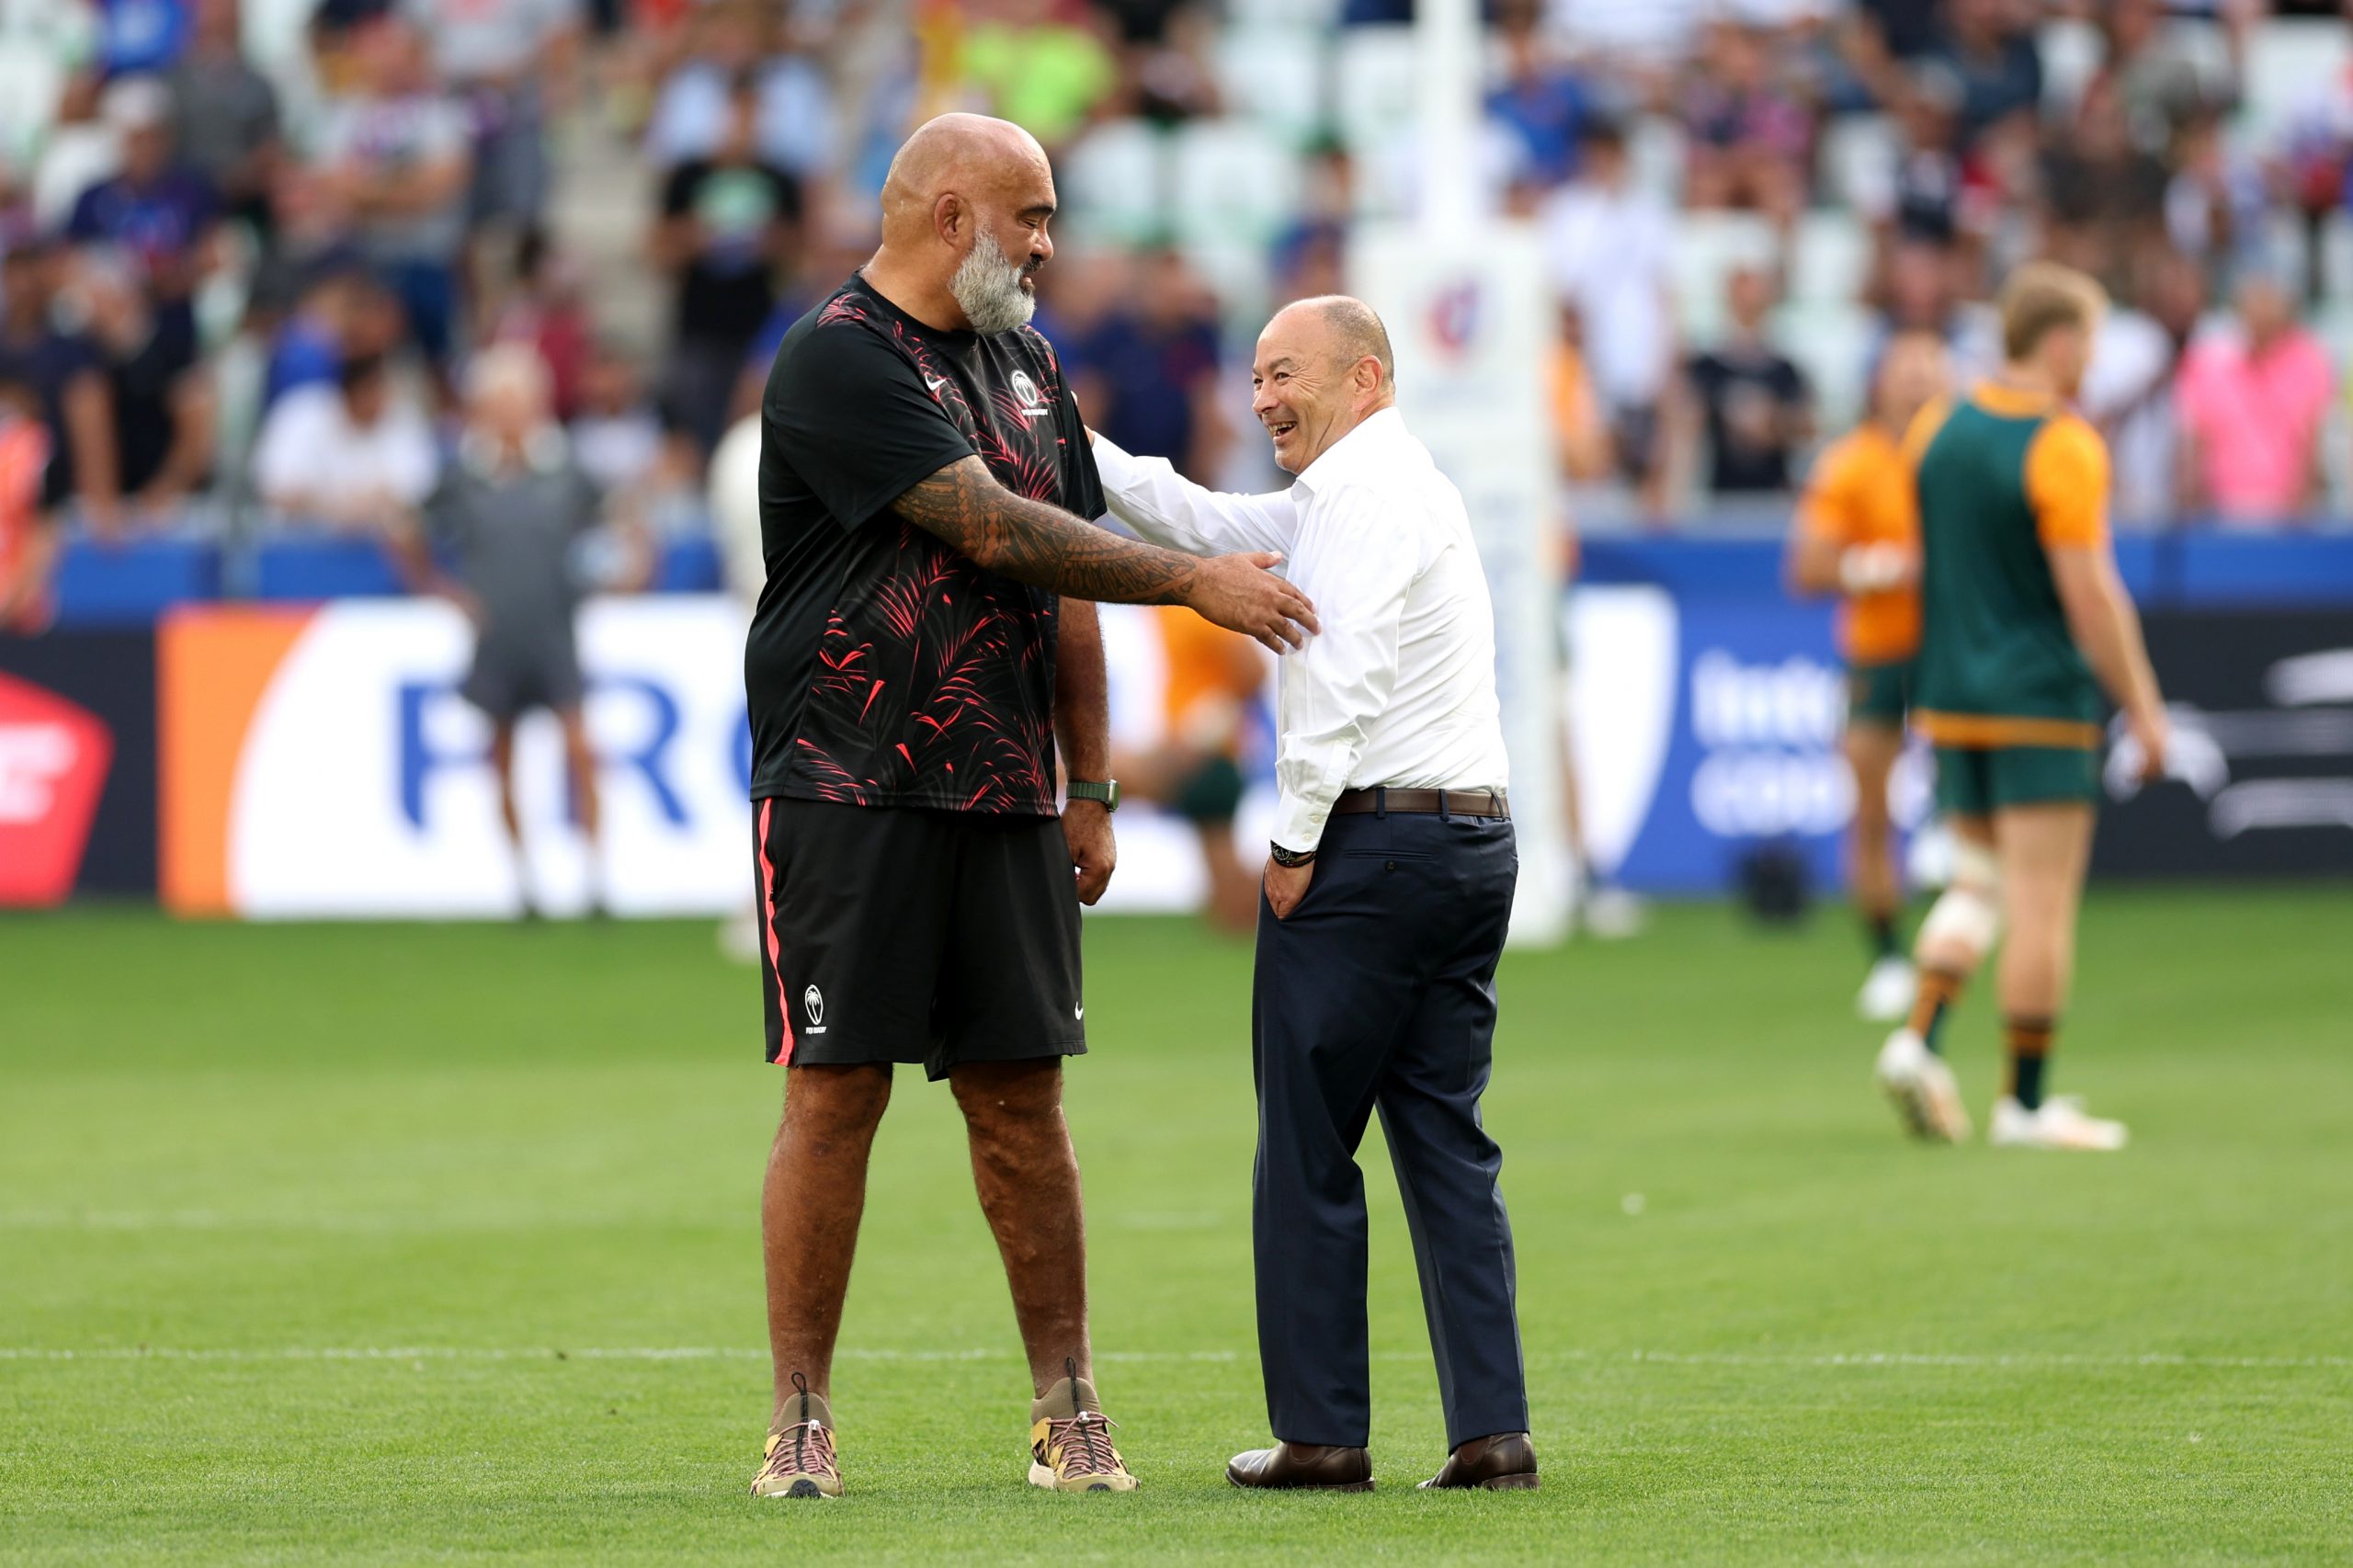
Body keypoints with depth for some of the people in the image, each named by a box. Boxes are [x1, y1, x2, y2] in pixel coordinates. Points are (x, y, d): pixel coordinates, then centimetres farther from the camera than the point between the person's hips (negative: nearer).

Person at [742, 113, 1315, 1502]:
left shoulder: (1024, 361, 16)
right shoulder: (838, 360, -10)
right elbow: (994, 533, -16)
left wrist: (1091, 789, 15)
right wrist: (1194, 581, -11)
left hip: (1007, 803, 6)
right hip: (849, 796, -6)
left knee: (1022, 1097, 4)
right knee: (836, 1092, -5)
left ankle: (1070, 1411, 9)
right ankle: (803, 1423, 1)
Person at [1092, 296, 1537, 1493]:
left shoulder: (1364, 492, -9)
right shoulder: (1387, 486, 22)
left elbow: (1342, 676, -19)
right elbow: (1199, 521, 27)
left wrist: (1295, 842, -14)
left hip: (1374, 842, -9)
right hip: (1475, 841, 9)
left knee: (1306, 1148, -2)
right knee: (1447, 1141, 7)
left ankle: (1321, 1431, -2)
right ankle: (1491, 1429, 1)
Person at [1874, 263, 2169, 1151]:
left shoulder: (1937, 430, 6)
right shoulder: (2064, 448, -15)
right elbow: (2090, 593, -17)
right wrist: (2143, 709, -9)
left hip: (1950, 700, 7)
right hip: (2041, 704, -7)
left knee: (1978, 885, 17)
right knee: (2044, 903, -1)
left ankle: (1919, 1040, -3)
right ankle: (2027, 1102, 1)